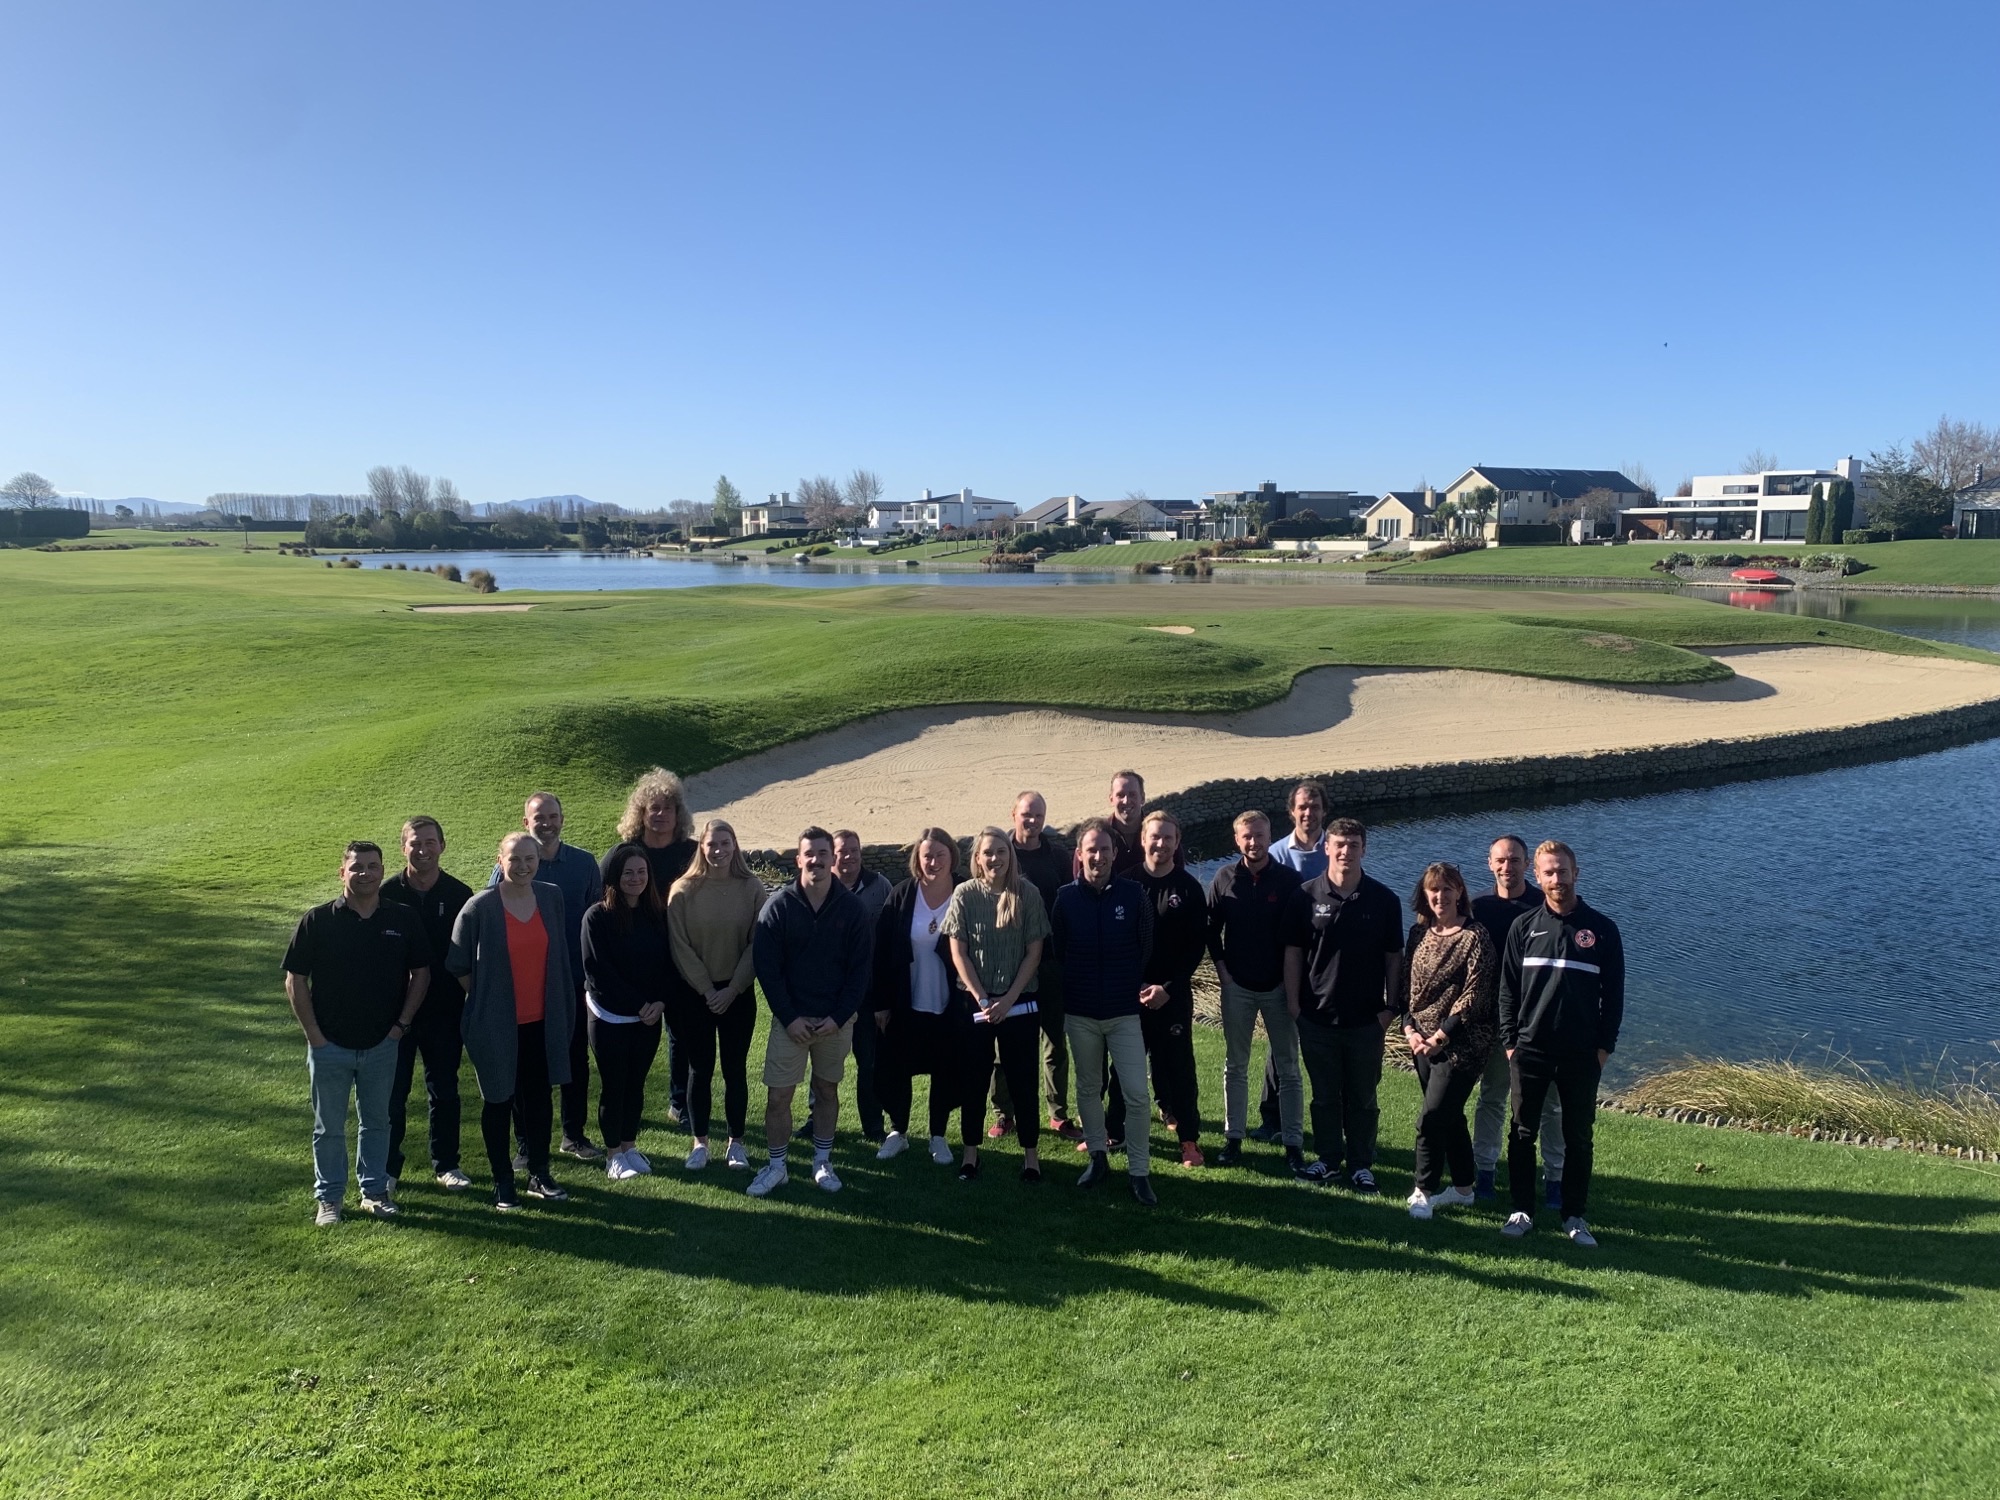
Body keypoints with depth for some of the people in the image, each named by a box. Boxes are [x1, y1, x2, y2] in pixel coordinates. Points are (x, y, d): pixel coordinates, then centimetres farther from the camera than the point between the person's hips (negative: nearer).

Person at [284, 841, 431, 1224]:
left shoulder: (403, 919, -2)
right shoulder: (317, 920, -7)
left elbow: (421, 973, 6)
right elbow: (295, 981, -3)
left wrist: (402, 1023, -1)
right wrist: (314, 1034, -8)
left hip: (382, 1044, 2)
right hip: (330, 1046, -1)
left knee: (376, 1122, 14)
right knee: (329, 1127, 10)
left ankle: (374, 1191, 28)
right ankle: (328, 1198, 23)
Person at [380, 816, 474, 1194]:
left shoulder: (459, 894, -3)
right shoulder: (388, 893, -5)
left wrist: (468, 1008, -1)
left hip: (444, 1011, 1)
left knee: (444, 1090, 12)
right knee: (392, 1092, 7)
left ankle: (446, 1164, 25)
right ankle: (388, 1167, 22)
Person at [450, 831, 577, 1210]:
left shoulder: (552, 896, 0)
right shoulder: (480, 907, -13)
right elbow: (457, 964, -4)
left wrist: (564, 1012, 8)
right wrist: (484, 996, 1)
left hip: (540, 1021, 4)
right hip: (495, 1024, -4)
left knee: (539, 1097, 13)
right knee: (498, 1101, 10)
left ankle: (539, 1175, 27)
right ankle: (502, 1182, 24)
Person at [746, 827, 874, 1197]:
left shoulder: (851, 908, -4)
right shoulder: (778, 906, -7)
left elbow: (861, 968, -2)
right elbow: (766, 966, -6)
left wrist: (839, 1017, -10)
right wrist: (789, 1017, -12)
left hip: (836, 1020, 1)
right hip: (791, 1019, -1)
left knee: (827, 1090, 12)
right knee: (778, 1095, 0)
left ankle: (822, 1162, 27)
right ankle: (776, 1166, 17)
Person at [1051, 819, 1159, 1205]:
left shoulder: (1132, 894, -5)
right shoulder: (1065, 897, -3)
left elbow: (1149, 947, 1)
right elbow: (1055, 951, 3)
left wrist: (1151, 984, -7)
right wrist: (1059, 997, 0)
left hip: (1125, 1011, -1)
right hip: (1080, 1013, 2)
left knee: (1136, 1093, -4)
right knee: (1088, 1089, 14)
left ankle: (1139, 1171, 7)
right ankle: (1098, 1157, 29)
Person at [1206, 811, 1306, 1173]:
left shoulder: (1289, 880, -7)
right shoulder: (1224, 879, -1)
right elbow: (1211, 928, 7)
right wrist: (1221, 968, 0)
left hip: (1279, 986, -2)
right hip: (1237, 986, 2)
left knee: (1288, 1068, 4)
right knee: (1235, 1066, 10)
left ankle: (1293, 1144, 11)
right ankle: (1233, 1139, 19)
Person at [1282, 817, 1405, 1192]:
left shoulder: (1383, 900, -3)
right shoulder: (1307, 896, -3)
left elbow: (1393, 957, 3)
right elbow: (1293, 952, 1)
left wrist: (1391, 1006, 0)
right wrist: (1293, 1002, -3)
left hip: (1366, 1018, 0)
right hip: (1317, 1016, 0)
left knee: (1363, 1098, 10)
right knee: (1324, 1095, 12)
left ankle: (1361, 1165, 22)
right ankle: (1329, 1160, 25)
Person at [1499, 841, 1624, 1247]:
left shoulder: (1602, 929, 1)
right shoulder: (1524, 926, 4)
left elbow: (1613, 993, 4)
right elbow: (1508, 988, 6)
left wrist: (1605, 1045, -2)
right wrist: (1509, 1041, 0)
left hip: (1582, 1053, -1)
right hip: (1530, 1049, 1)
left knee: (1578, 1137, 7)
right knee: (1522, 1133, 4)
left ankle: (1574, 1216, 18)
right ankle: (1522, 1210, 15)